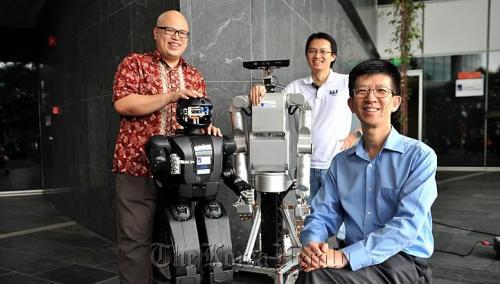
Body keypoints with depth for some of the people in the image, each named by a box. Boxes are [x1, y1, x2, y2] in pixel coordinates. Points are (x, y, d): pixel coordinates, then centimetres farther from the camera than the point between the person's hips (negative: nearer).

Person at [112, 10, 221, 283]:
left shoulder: (195, 78, 18)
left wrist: (208, 126, -4)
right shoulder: (134, 64, 3)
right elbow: (122, 104, -12)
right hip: (137, 168, -4)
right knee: (135, 241, -1)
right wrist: (170, 96, -17)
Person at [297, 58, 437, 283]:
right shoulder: (341, 162, 11)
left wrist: (346, 256, -26)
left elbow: (407, 224, -16)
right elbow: (322, 216, 7)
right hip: (356, 264, 4)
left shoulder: (420, 156, -5)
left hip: (404, 264, -4)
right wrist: (311, 244, -17)